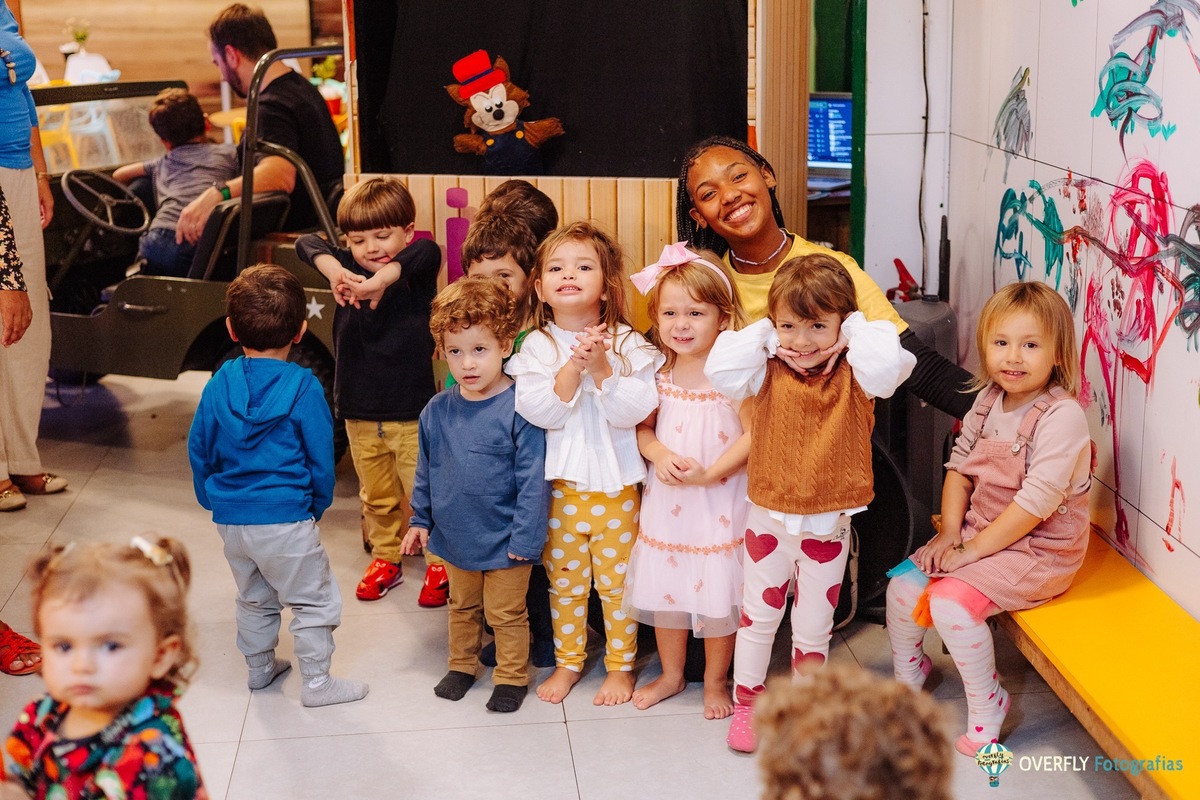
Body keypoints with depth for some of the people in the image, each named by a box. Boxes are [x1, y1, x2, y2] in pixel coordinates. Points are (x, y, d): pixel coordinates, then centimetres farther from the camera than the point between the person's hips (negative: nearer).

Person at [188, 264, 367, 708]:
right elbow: (320, 459, -7)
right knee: (315, 601, 8)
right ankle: (316, 682, 14)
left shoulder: (219, 384, -1)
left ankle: (259, 667, 38)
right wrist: (317, 506, 10)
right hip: (285, 519, -6)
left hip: (230, 518, 6)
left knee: (254, 597, 25)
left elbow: (199, 450, 8)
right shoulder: (304, 388, -14)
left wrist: (213, 501, 22)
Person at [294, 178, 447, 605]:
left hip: (412, 413, -4)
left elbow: (427, 251, -32)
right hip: (359, 413, 4)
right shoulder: (349, 271, -1)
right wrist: (333, 269, -35)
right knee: (377, 498, 18)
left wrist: (382, 279, -48)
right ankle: (385, 559, 37)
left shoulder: (416, 276, -10)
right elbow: (308, 243, -14)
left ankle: (440, 565, 22)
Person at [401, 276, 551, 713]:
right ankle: (462, 665, 43)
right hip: (454, 534, 5)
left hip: (504, 541, -5)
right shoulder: (437, 411, -4)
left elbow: (533, 479, -18)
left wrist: (526, 536, -17)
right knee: (462, 607, 24)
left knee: (506, 614, 12)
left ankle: (511, 677, 31)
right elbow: (425, 471, 9)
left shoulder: (518, 409, -20)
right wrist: (420, 520, 11)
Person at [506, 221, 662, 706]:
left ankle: (620, 665, 26)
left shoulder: (628, 344, -5)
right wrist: (573, 368, -24)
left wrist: (601, 369, -24)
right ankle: (568, 661, 31)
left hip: (616, 486, -1)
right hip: (559, 487, 1)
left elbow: (632, 411, -15)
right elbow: (536, 411, -15)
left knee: (617, 581, 9)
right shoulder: (536, 347, -3)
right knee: (564, 581, 14)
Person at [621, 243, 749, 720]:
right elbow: (643, 429, 7)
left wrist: (710, 473, -23)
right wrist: (661, 455, -13)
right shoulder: (658, 375, -1)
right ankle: (672, 675, 35)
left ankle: (715, 681, 27)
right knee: (664, 590, 15)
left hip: (720, 503, -4)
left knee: (718, 592, 6)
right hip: (665, 501, 4)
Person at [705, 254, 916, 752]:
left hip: (828, 524, 0)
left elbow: (889, 365, -32)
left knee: (814, 625, 15)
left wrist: (855, 330, -17)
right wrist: (763, 334, -16)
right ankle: (746, 702, 32)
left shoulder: (853, 377, -11)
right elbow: (722, 371, -25)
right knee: (758, 615, 15)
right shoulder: (769, 373, -8)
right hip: (769, 517, 1)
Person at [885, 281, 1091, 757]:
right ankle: (907, 671, 26)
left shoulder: (1062, 416, -21)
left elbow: (1037, 501, -25)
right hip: (979, 533, 7)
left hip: (1038, 549, -7)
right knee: (902, 586, -2)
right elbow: (959, 466, 6)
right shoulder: (988, 400, 3)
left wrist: (973, 548, -20)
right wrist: (950, 533, -6)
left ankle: (986, 701, -1)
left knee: (951, 601, -24)